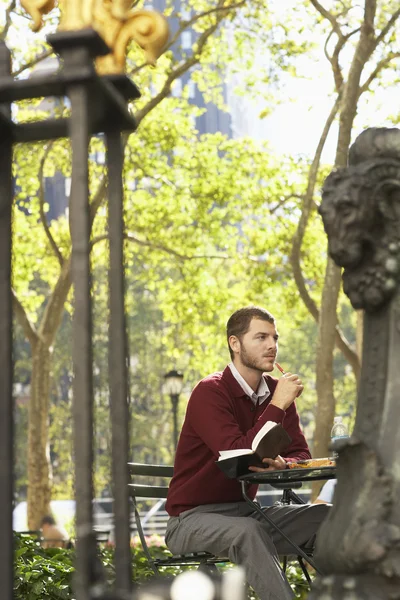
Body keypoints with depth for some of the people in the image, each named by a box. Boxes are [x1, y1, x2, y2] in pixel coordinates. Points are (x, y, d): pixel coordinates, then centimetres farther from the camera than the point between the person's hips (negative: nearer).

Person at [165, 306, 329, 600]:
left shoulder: (277, 391, 4)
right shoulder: (210, 393, -17)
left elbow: (301, 455, 1)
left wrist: (281, 464, -22)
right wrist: (277, 406, -25)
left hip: (247, 511, 7)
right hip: (193, 518, -6)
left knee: (325, 517, -13)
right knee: (248, 530, -37)